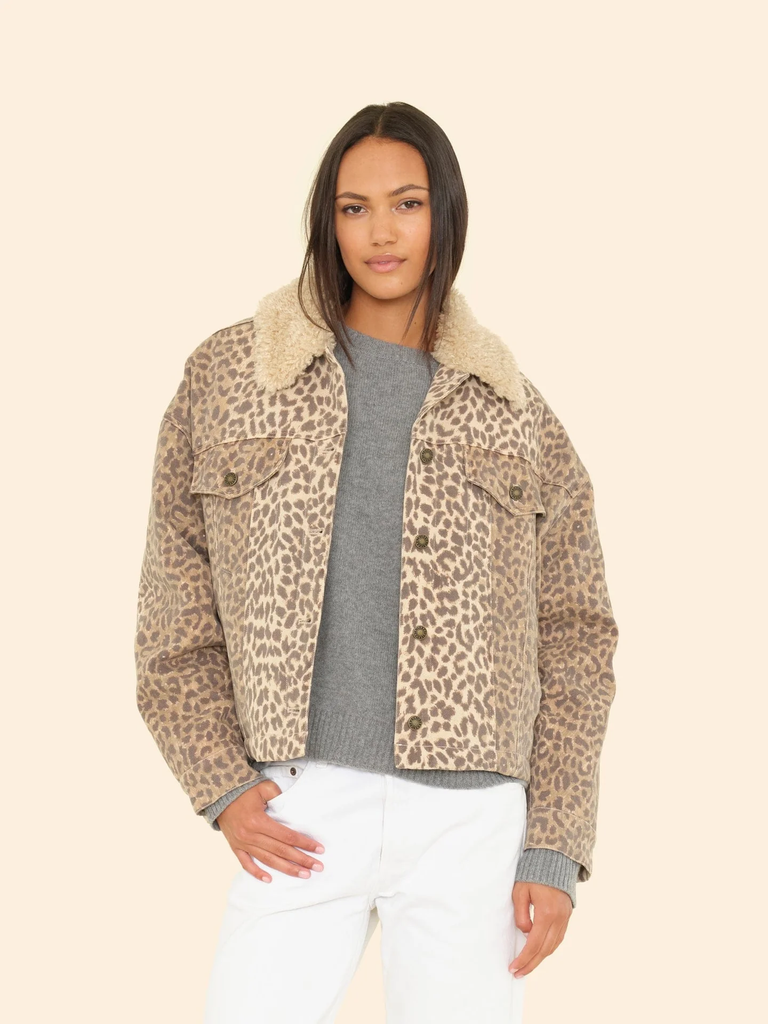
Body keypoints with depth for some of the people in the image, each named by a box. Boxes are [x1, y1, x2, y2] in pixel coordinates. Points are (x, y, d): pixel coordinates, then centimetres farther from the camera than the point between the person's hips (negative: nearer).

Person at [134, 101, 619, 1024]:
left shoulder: (515, 418, 7)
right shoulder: (227, 379, 6)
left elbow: (572, 641, 7)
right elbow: (174, 612, 8)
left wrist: (556, 853, -1)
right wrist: (222, 786, -3)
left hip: (474, 821, 0)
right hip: (298, 817, 0)